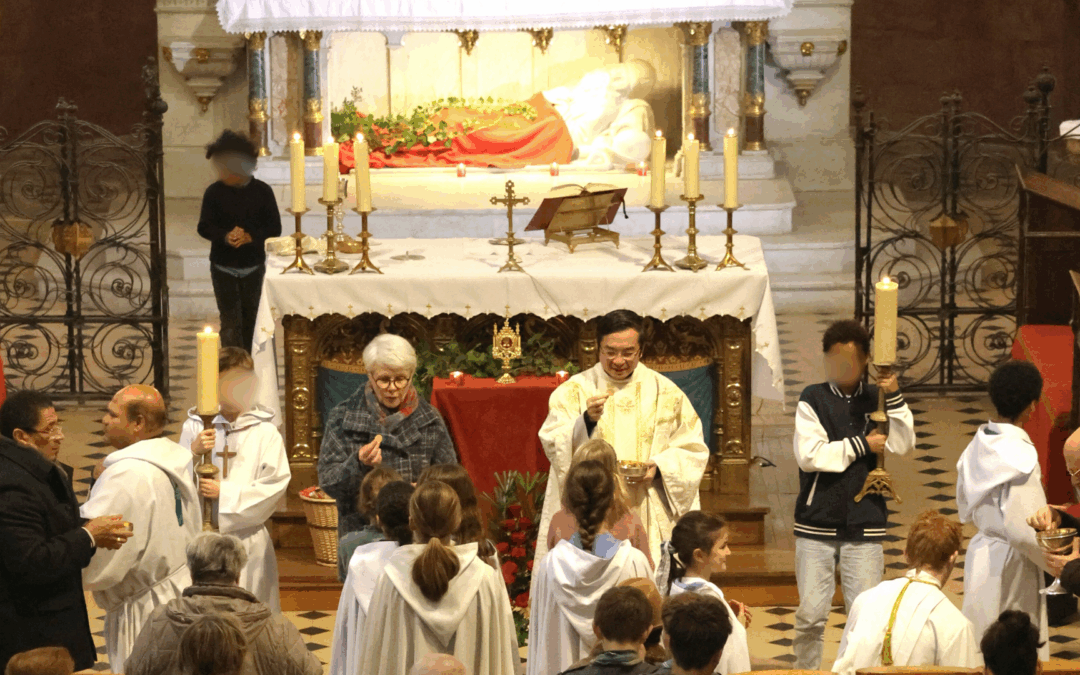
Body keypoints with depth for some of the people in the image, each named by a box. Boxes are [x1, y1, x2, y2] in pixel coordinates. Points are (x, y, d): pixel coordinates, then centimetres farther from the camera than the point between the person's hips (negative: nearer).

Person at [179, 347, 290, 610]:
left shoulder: (265, 433, 0)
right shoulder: (195, 427, 5)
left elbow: (275, 486, -7)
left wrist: (225, 492, -12)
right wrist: (193, 454, -15)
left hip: (246, 537, -1)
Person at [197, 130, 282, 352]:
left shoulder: (262, 191, -2)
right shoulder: (214, 192, -3)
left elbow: (274, 228, -3)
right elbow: (204, 227, -5)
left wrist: (251, 236, -21)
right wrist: (225, 236, -26)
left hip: (253, 266, 2)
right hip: (223, 267, -2)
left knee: (249, 320, 12)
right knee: (230, 321, -8)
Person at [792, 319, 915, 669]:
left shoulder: (876, 399, 5)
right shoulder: (813, 399, 0)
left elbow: (902, 445, -9)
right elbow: (809, 454, -12)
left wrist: (895, 397, -19)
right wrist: (861, 445, -9)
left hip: (864, 526, 1)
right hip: (817, 523, -1)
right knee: (811, 614, 1)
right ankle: (806, 670, 17)